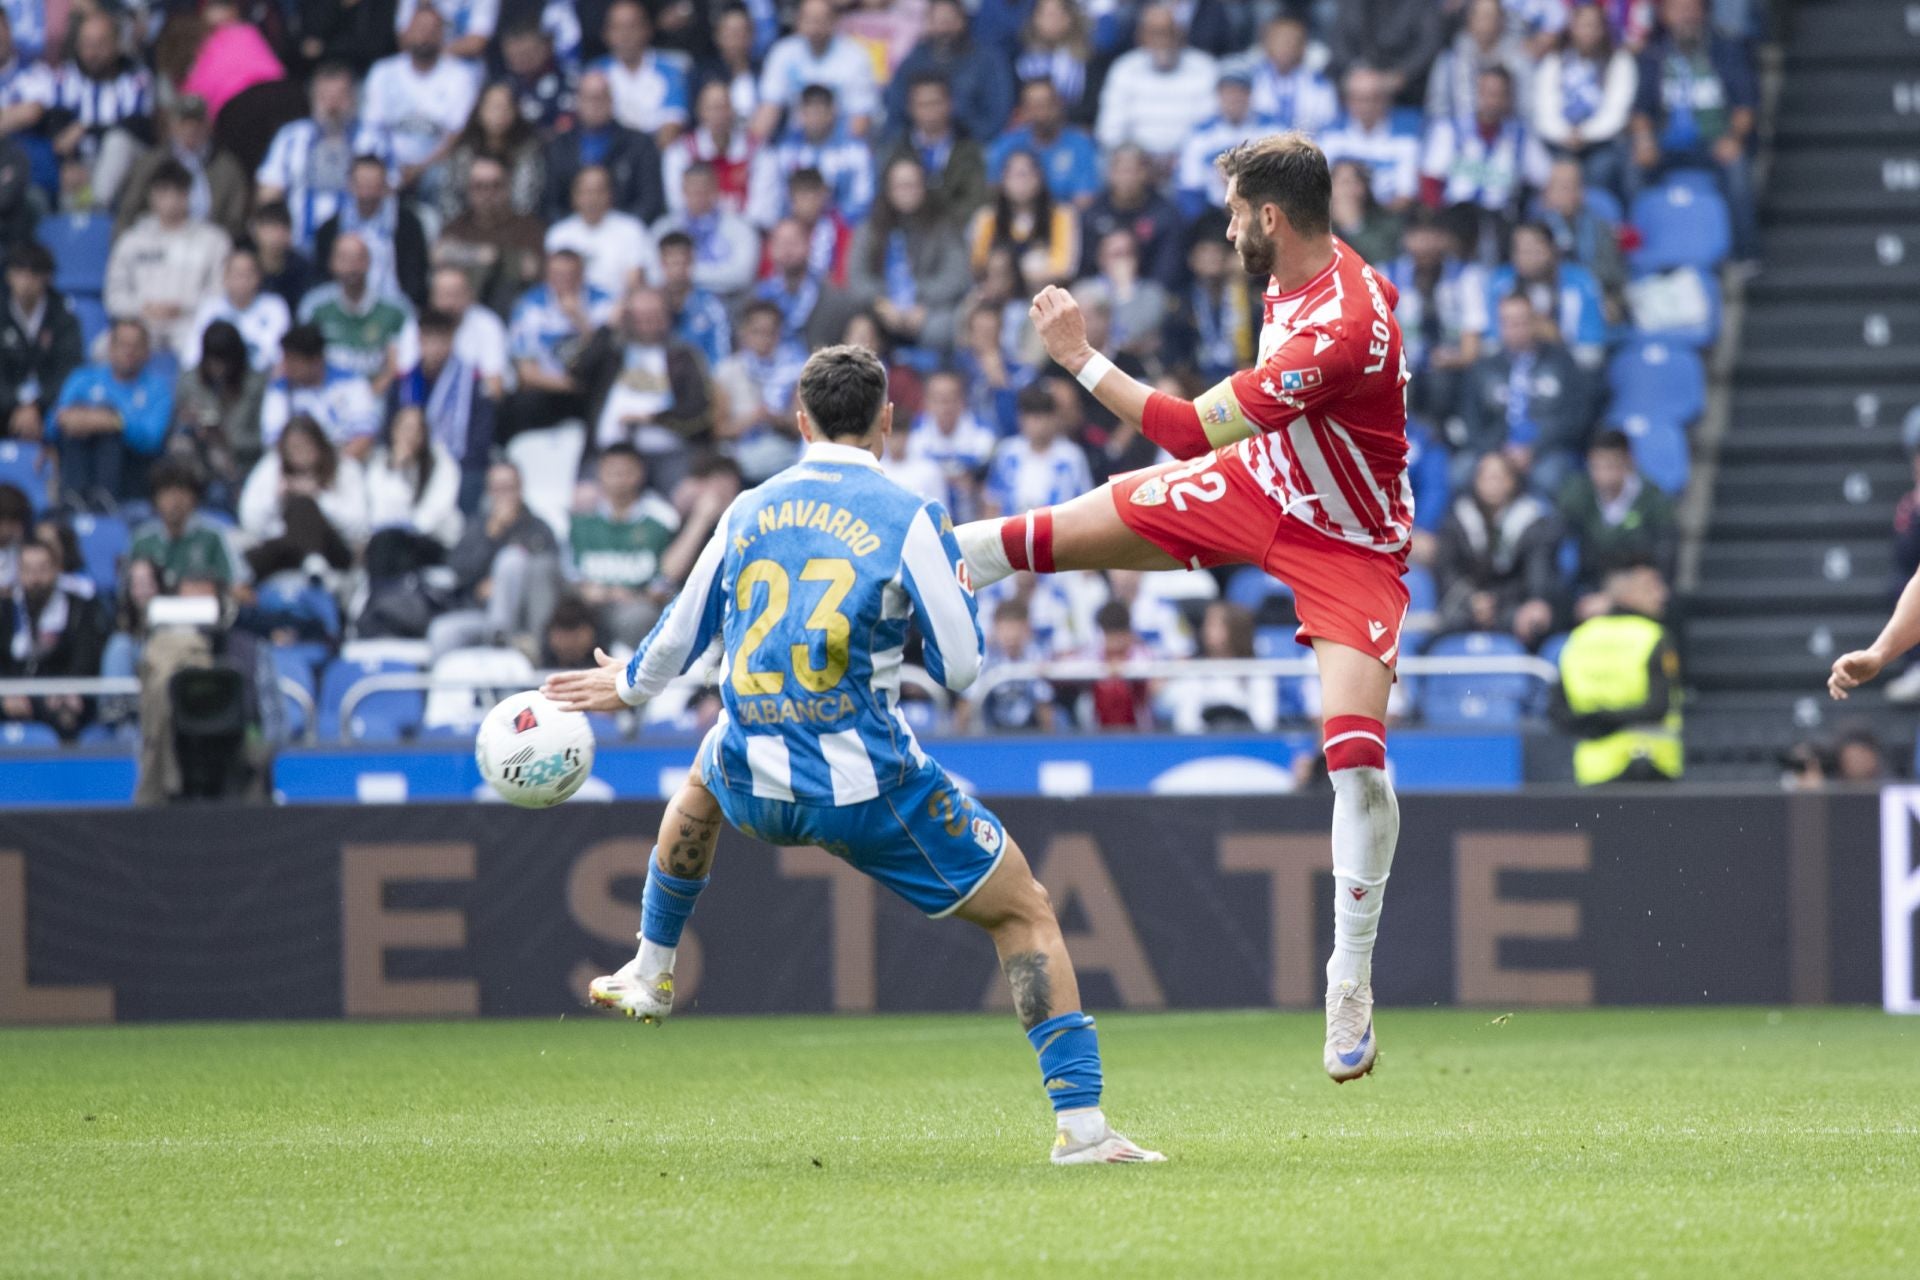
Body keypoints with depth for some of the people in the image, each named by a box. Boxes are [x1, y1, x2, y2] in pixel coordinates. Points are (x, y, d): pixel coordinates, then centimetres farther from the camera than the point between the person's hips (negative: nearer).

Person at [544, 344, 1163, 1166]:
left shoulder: (748, 513, 8)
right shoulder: (908, 519, -8)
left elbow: (678, 643, 19)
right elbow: (959, 668, -6)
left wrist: (626, 687, 40)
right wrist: (956, 587, 14)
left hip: (753, 785, 5)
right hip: (868, 789, -4)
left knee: (704, 781, 41)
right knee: (1023, 913, 6)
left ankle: (649, 977, 51)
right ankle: (1080, 1122, -6)